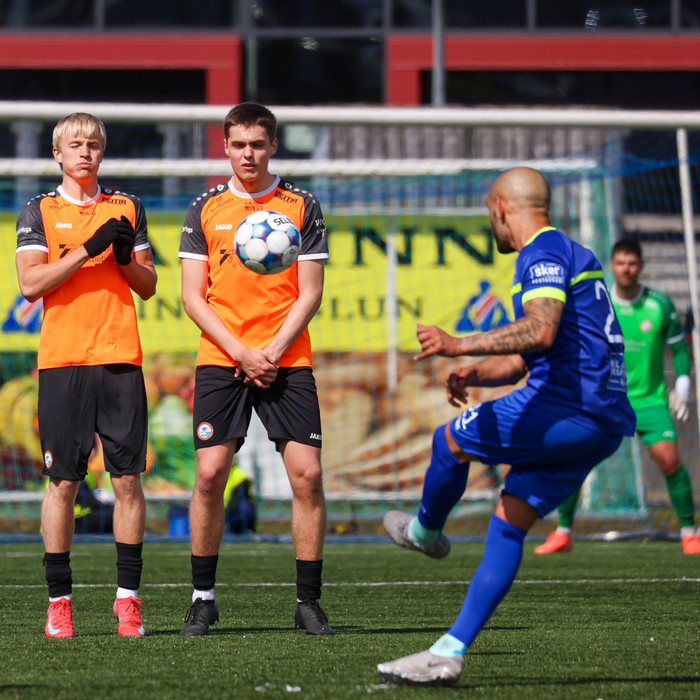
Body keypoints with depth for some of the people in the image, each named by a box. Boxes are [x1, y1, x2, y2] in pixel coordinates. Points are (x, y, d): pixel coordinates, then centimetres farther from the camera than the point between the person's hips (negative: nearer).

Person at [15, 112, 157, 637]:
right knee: (63, 481, -3)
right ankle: (59, 600, 3)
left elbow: (149, 286, 14)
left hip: (121, 359, 2)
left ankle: (128, 596, 3)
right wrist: (88, 250, -13)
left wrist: (126, 257, -5)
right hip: (62, 362, -2)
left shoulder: (127, 209, 14)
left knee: (128, 478, -2)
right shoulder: (39, 211, 8)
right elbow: (30, 283, -5)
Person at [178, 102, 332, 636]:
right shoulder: (206, 209, 7)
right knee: (209, 474, -6)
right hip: (220, 361, 0)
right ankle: (203, 597, 8)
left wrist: (272, 351, -10)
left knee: (307, 472, -8)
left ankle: (309, 601, 1)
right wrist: (241, 352, -8)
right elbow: (193, 296, 4)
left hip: (288, 359, 0)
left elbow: (309, 293, 3)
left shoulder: (302, 206, 5)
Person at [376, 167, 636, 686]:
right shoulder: (572, 255, 27)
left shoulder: (544, 252, -7)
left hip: (569, 406, -10)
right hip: (604, 423, 10)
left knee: (451, 440, 5)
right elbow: (520, 359, 32)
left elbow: (540, 332, -26)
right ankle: (450, 653, 2)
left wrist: (460, 346, -25)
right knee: (508, 521, 6)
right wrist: (474, 374, 16)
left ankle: (426, 532, 31)